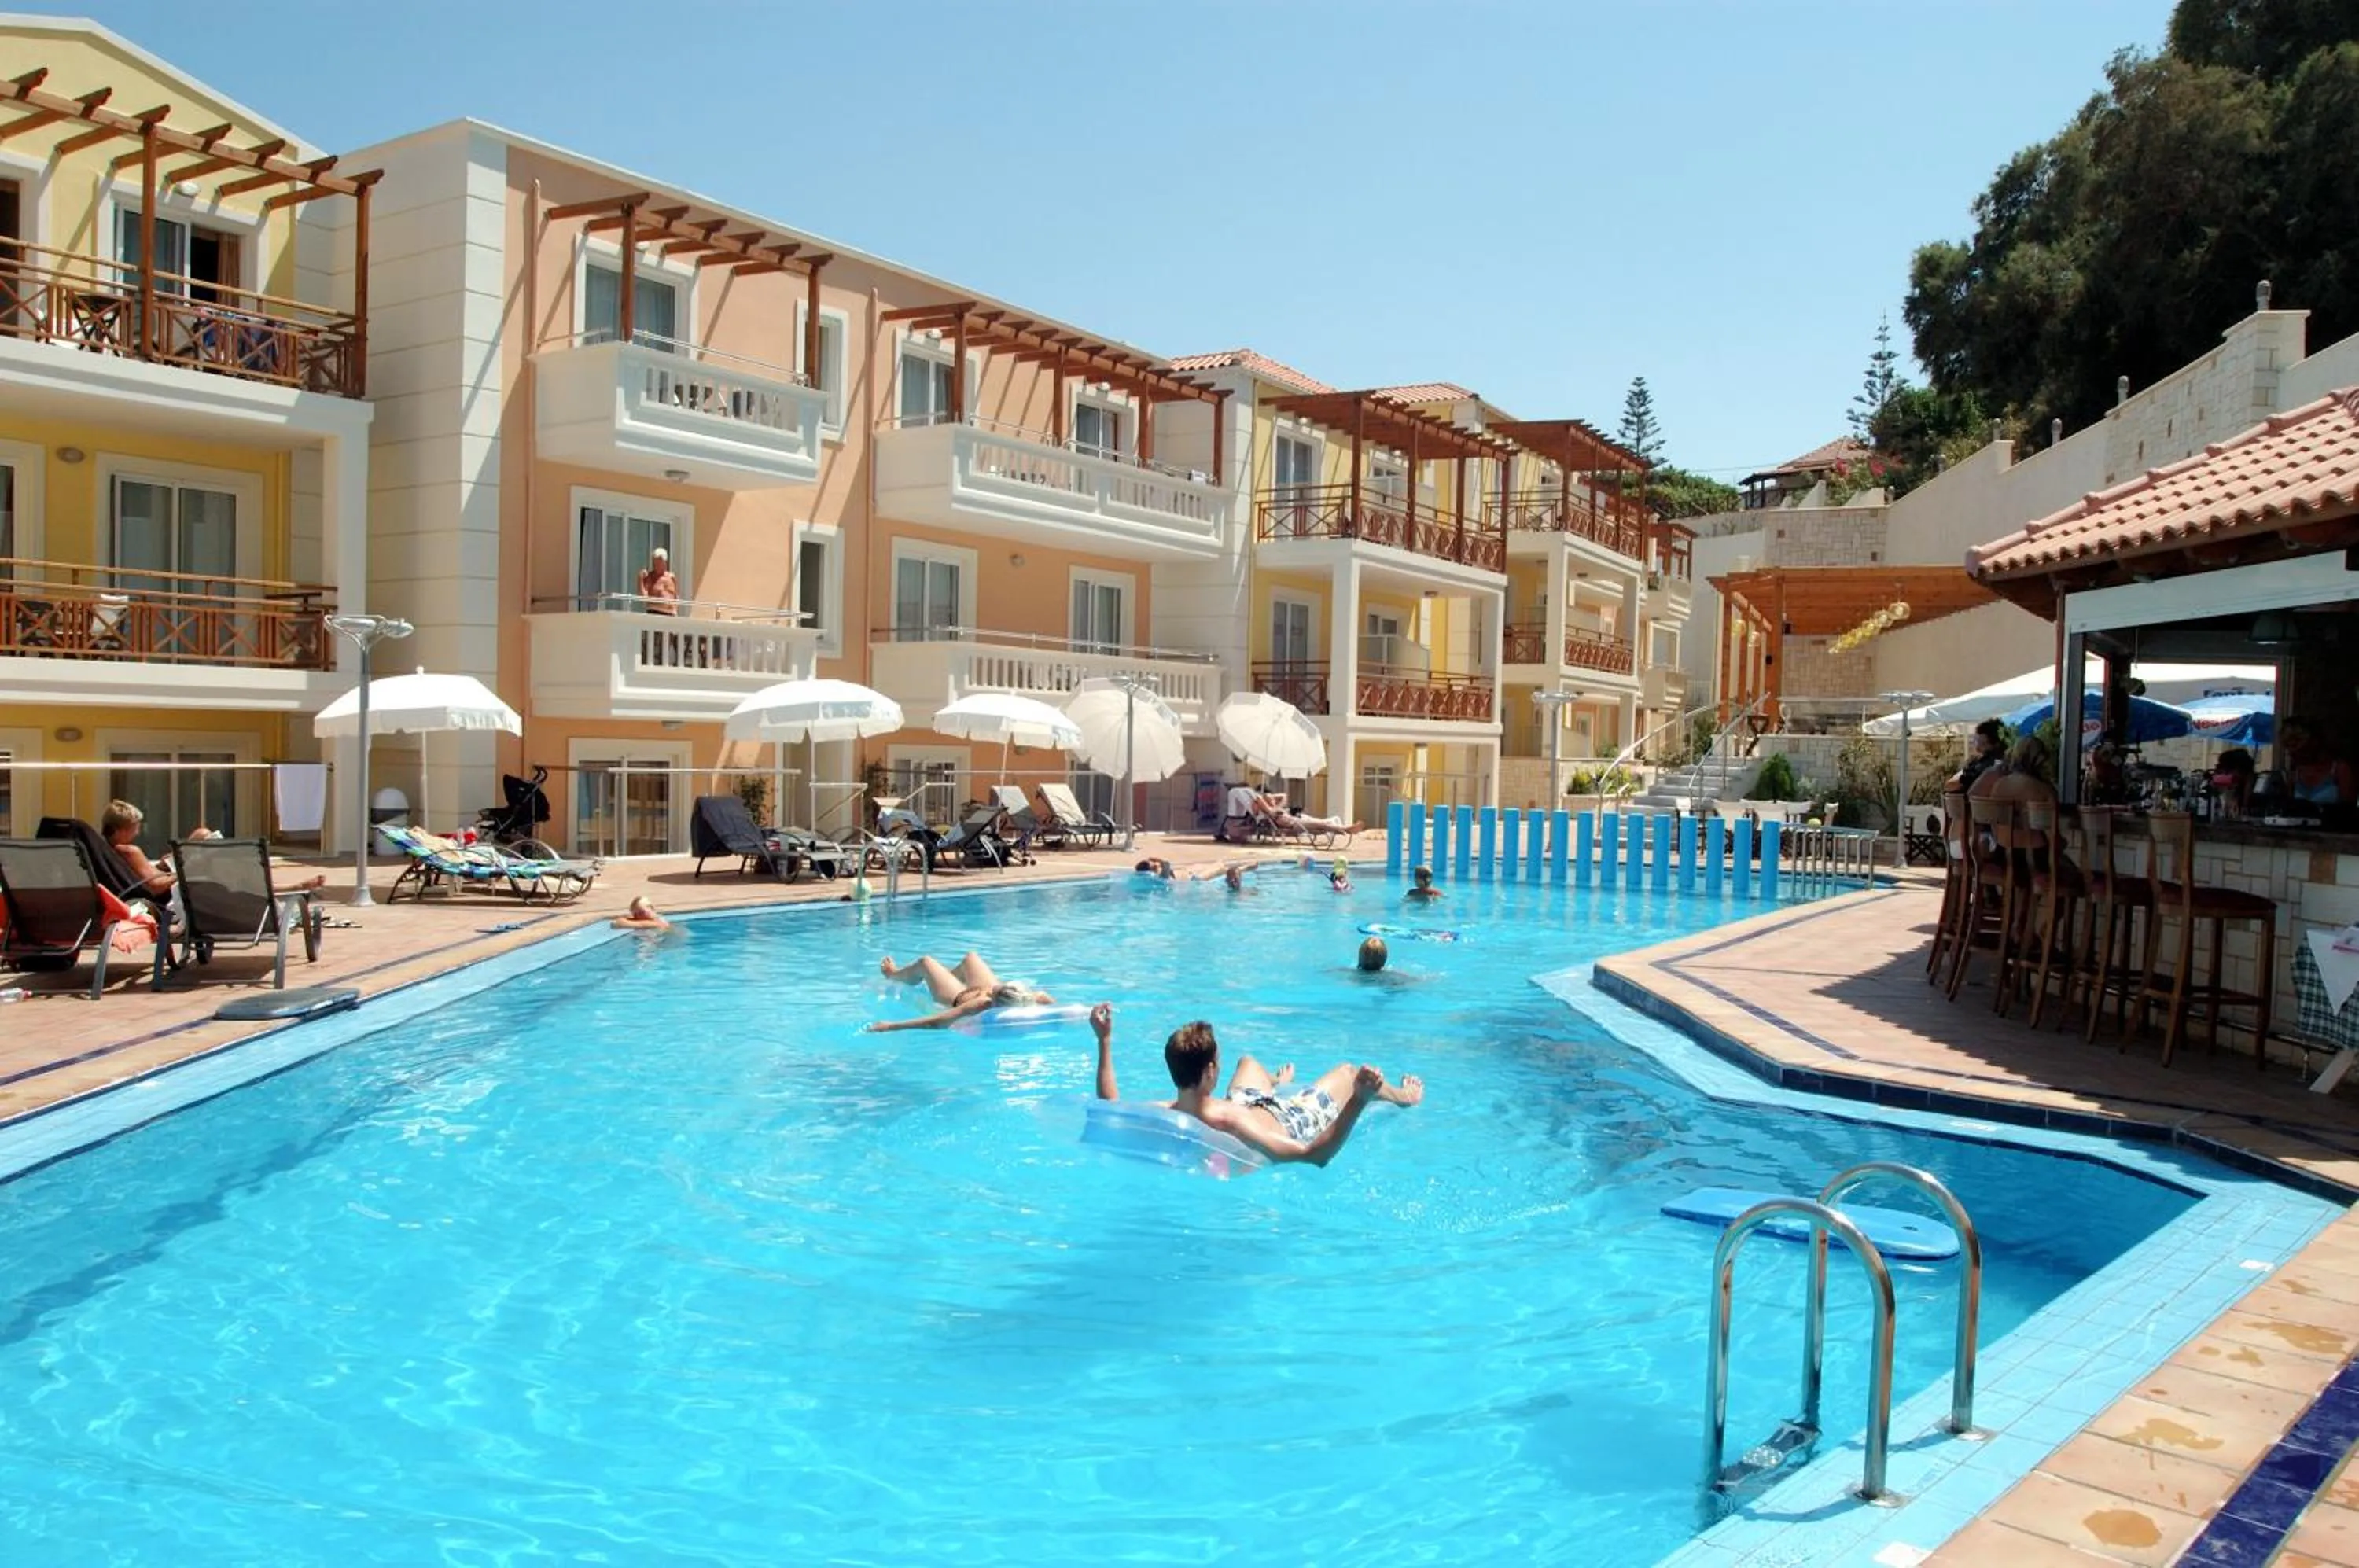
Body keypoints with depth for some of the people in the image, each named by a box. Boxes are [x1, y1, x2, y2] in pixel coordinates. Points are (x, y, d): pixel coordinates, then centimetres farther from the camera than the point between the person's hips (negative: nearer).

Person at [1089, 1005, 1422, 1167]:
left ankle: (1277, 1083, 74)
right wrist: (1358, 1101, -62)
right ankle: (1401, 1097, 52)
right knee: (1347, 1070, 17)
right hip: (1292, 1120, -5)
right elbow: (1315, 1154, -52)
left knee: (1248, 1060, 35)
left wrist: (1104, 1041, -16)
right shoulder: (1229, 1123, -53)